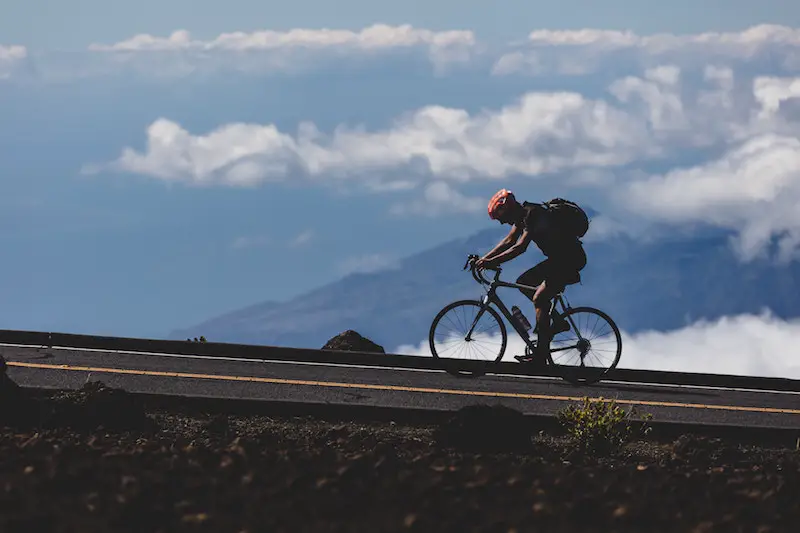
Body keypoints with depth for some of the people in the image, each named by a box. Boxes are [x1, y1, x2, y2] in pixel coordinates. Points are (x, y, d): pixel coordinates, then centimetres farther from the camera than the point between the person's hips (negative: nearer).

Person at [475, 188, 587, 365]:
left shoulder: (533, 215, -22)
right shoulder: (522, 215, 7)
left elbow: (520, 247, -31)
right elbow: (509, 241, 12)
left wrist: (492, 261, -33)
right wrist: (484, 259, 3)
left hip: (571, 259, -10)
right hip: (558, 258, 10)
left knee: (539, 297, -17)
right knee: (523, 282, 9)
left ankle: (541, 353, -16)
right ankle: (556, 322, 11)